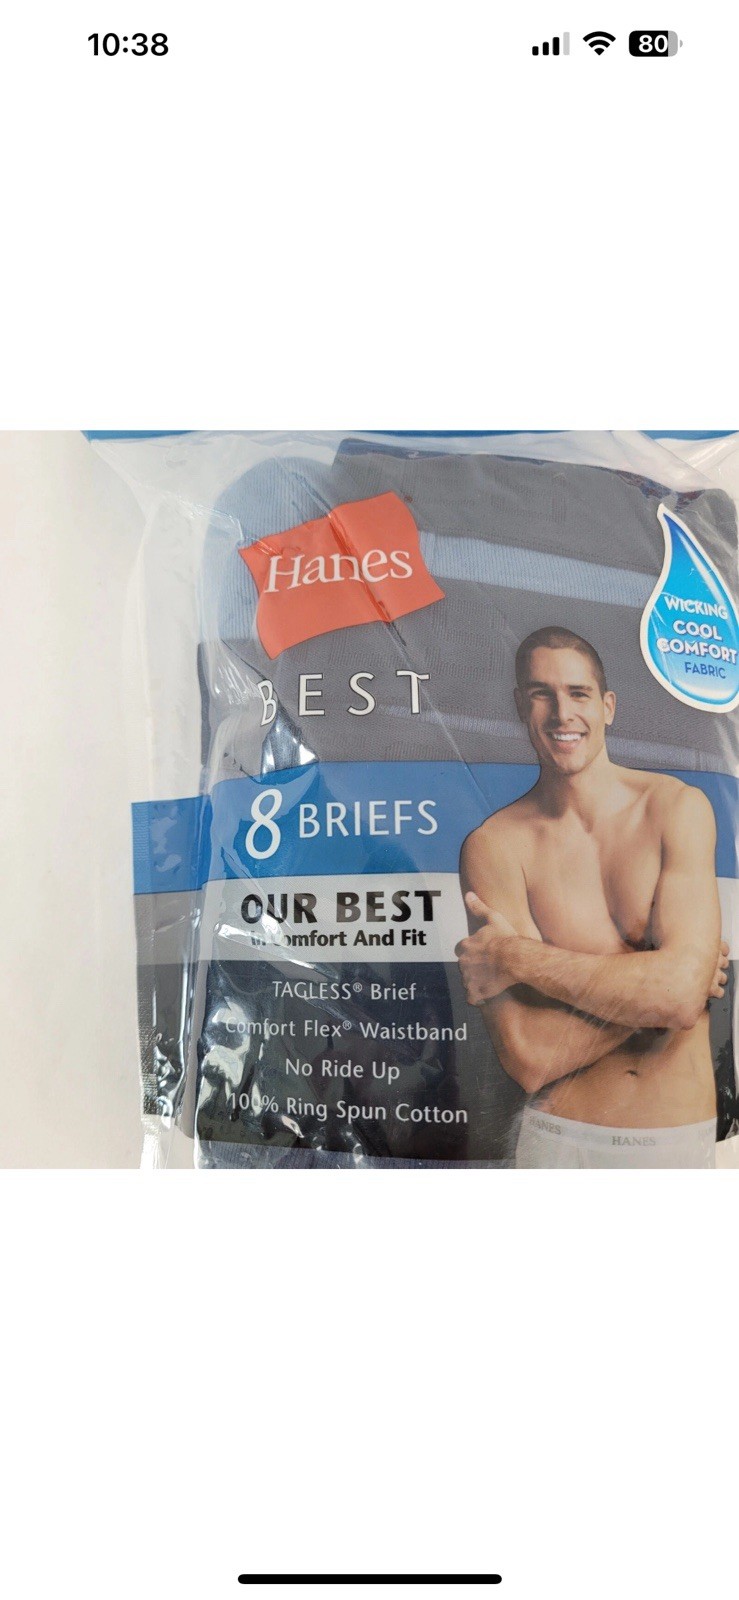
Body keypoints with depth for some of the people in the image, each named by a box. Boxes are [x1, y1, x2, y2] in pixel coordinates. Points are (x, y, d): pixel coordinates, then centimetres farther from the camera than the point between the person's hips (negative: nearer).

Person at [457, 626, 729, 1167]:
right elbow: (531, 1059, -17)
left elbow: (681, 991, -21)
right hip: (559, 1137, 0)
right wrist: (659, 981, -16)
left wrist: (516, 957, -16)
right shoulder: (494, 844, -11)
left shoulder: (677, 805, -9)